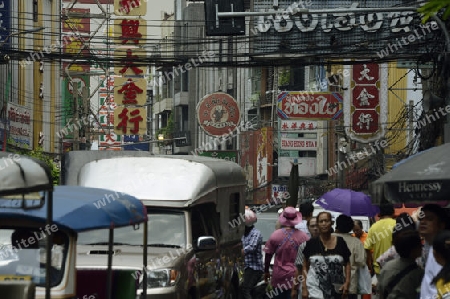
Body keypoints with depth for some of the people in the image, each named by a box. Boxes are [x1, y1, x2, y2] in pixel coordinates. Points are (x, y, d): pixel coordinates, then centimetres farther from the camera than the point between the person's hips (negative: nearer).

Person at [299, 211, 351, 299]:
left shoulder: (340, 242, 2)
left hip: (336, 291, 2)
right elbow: (305, 267, 5)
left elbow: (347, 264, 8)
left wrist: (347, 282, -5)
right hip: (315, 290, -2)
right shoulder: (311, 243, 0)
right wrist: (304, 287, -3)